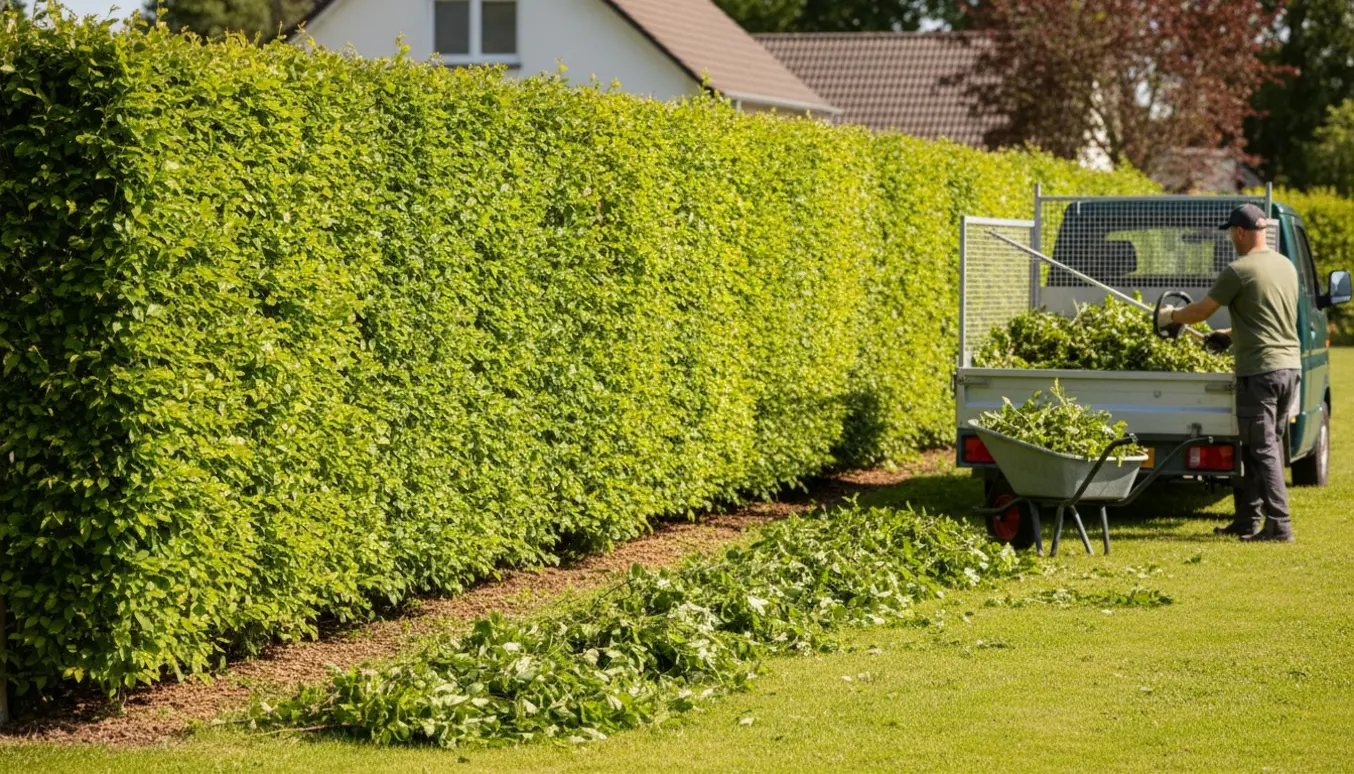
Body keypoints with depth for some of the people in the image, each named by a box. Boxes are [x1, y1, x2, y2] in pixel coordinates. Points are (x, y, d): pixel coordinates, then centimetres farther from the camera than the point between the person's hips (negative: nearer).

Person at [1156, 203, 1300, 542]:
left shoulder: (1239, 271, -12)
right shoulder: (1286, 266, 13)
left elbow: (1201, 311, -4)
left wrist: (1170, 316, 15)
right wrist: (1231, 336, 31)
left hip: (1260, 370, -8)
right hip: (1290, 365, 8)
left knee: (1263, 451, -4)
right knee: (1268, 446, 14)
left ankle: (1279, 525, -8)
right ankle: (1248, 520, 20)